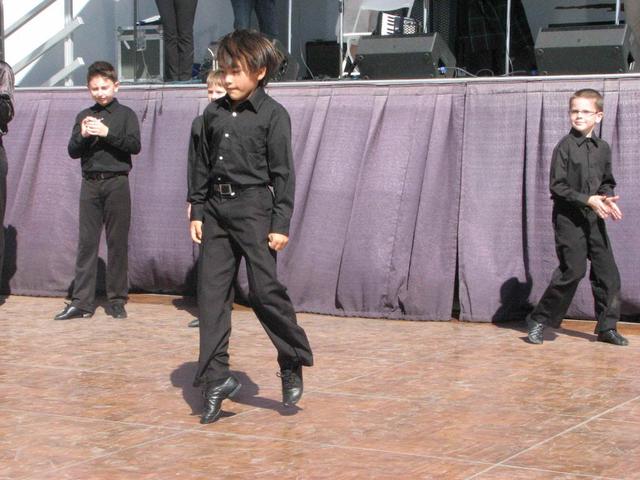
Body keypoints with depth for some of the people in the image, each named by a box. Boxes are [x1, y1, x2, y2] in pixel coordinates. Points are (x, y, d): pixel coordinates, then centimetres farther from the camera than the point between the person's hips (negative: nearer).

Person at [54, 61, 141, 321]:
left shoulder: (125, 114, 5)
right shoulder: (84, 116, 13)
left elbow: (135, 145, -8)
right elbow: (72, 152, 7)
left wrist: (107, 132, -17)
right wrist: (82, 135, -12)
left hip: (116, 183, -2)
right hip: (90, 184, 2)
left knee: (118, 243, 0)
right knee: (87, 242, 0)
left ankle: (117, 300, 8)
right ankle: (81, 302, 1)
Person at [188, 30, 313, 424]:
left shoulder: (273, 114, -5)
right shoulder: (215, 113, 11)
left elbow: (283, 172, -6)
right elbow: (204, 165, 16)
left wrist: (281, 223, -10)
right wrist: (197, 210, 11)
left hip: (254, 207, -5)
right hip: (217, 209, 6)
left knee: (264, 289, -5)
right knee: (212, 293, 2)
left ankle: (293, 362, 16)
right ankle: (216, 378, 6)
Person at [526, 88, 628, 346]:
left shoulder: (602, 148, 8)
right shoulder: (565, 146, -8)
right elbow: (557, 186, -12)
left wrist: (607, 199, -4)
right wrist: (588, 200, -19)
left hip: (594, 218, 6)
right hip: (569, 218, -6)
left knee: (607, 271, 4)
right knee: (573, 269, -11)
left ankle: (607, 327, 15)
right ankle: (539, 320, 2)